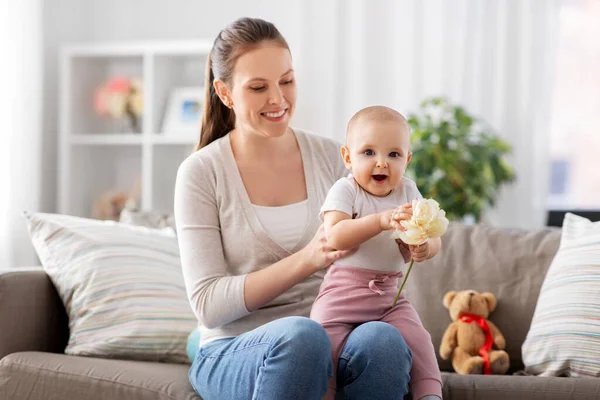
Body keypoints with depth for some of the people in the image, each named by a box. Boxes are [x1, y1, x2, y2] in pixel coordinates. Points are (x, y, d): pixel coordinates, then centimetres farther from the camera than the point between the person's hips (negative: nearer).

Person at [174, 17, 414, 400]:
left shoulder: (330, 157, 7)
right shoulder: (202, 172, -3)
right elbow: (209, 304, -9)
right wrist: (307, 259, -21)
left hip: (334, 332, 3)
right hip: (235, 350, -3)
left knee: (383, 339, -32)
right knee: (300, 334, -37)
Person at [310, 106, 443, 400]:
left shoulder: (408, 192, 7)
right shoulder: (345, 191, -8)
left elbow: (434, 239, 4)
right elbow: (334, 236, -25)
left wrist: (424, 248, -22)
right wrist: (381, 220, -36)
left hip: (389, 293, 4)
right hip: (343, 291, -4)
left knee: (416, 339, -13)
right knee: (326, 344, -20)